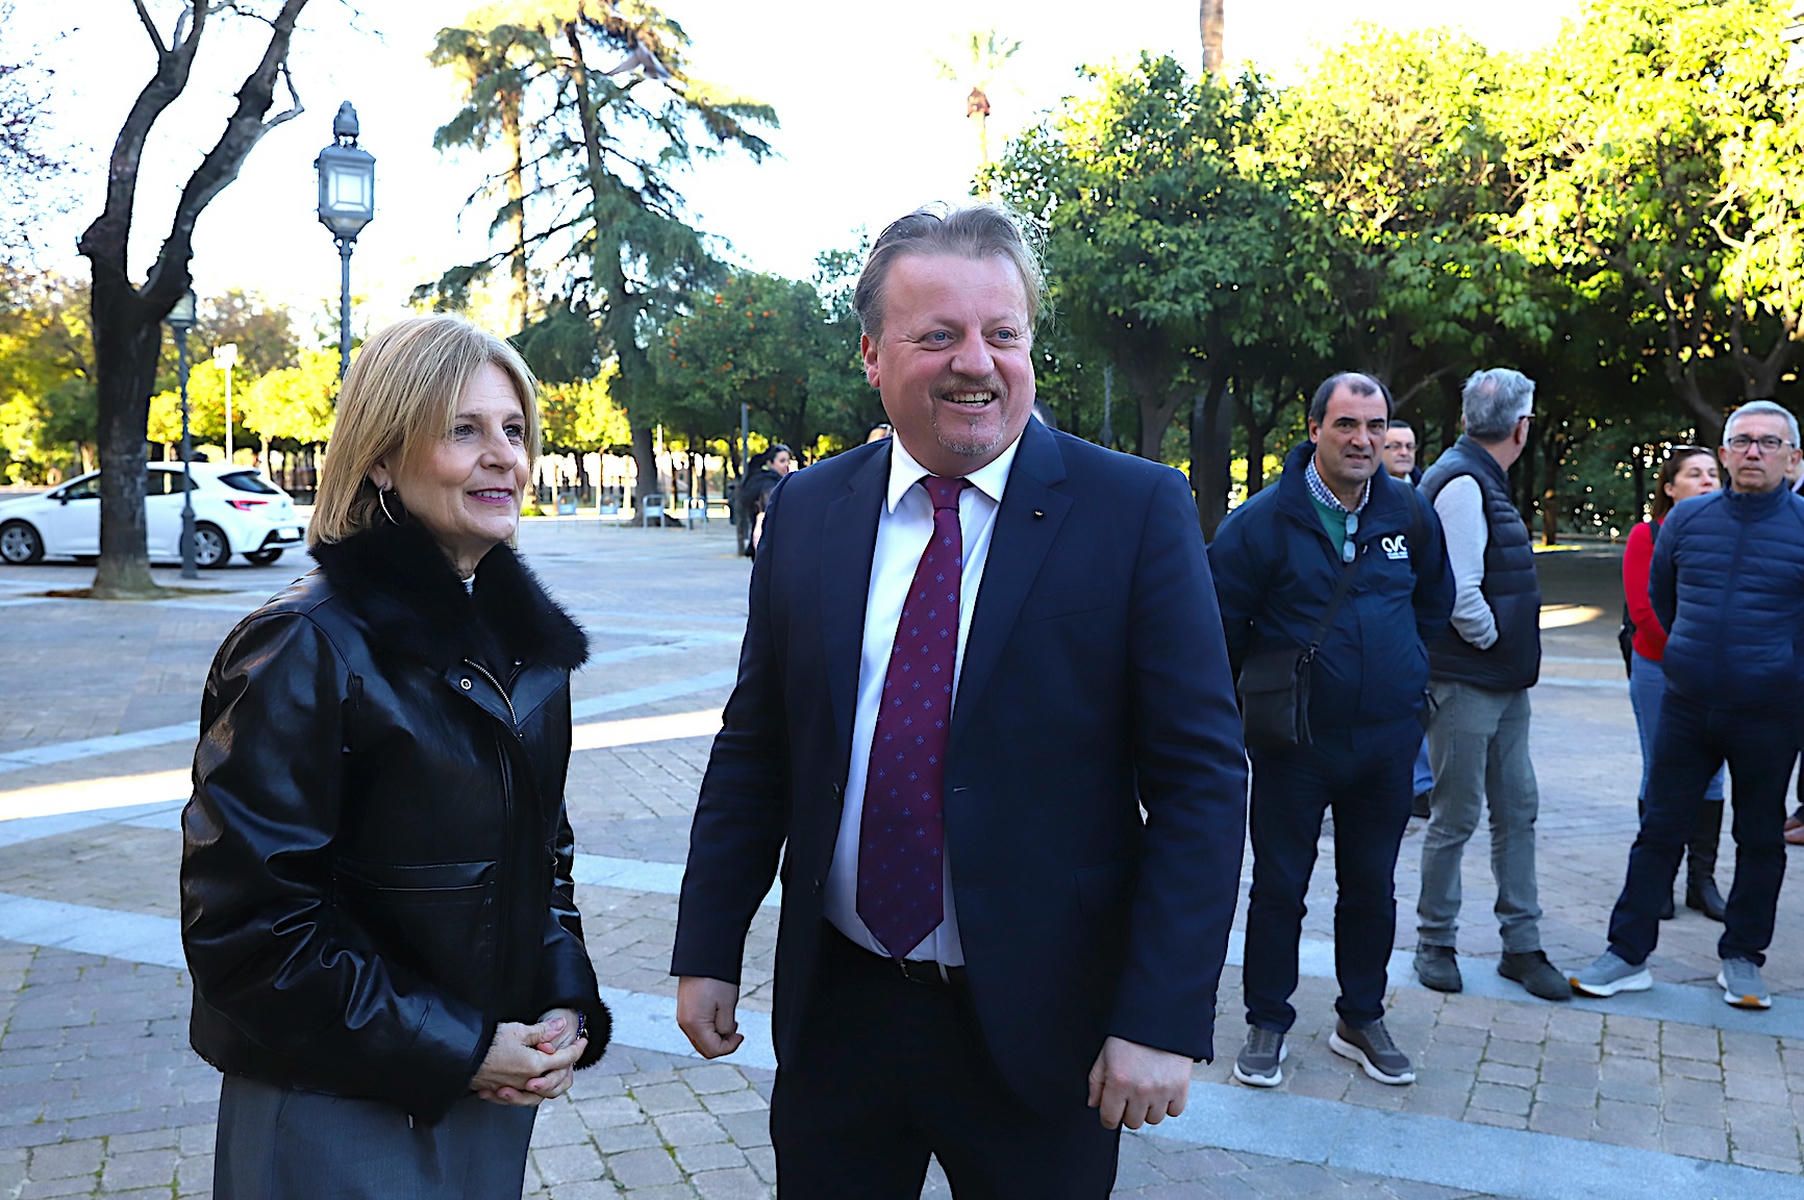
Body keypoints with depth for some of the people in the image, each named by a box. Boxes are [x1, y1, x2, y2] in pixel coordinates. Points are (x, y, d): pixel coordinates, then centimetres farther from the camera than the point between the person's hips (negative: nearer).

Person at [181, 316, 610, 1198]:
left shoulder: (522, 633, 3)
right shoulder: (306, 649, -18)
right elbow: (245, 921, -18)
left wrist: (566, 1001, -2)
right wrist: (449, 1052, -17)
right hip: (340, 1116, -6)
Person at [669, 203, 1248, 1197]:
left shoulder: (1136, 511, -10)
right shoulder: (806, 511, 1)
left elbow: (1202, 779, -11)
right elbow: (753, 747, 6)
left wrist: (1163, 1018, -15)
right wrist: (708, 951, 6)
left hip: (1039, 1029, -3)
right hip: (836, 1008, 3)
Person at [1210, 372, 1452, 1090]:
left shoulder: (1409, 513, 3)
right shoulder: (1264, 519, -11)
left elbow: (1435, 600, 20)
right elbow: (1220, 620, -7)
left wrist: (1400, 672, 15)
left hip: (1387, 740, 4)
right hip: (1294, 741, -3)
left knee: (1372, 887, 14)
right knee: (1279, 886, 6)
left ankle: (1362, 1020, 30)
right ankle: (1267, 1023, 22)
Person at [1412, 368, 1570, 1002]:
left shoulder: (1481, 481, 14)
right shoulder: (1462, 482, -17)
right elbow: (1459, 593, -25)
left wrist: (1513, 656, 10)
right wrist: (1494, 642, -10)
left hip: (1505, 683, 10)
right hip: (1465, 682, -10)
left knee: (1517, 809, 13)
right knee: (1457, 816, 2)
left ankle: (1521, 944, 22)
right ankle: (1435, 942, 17)